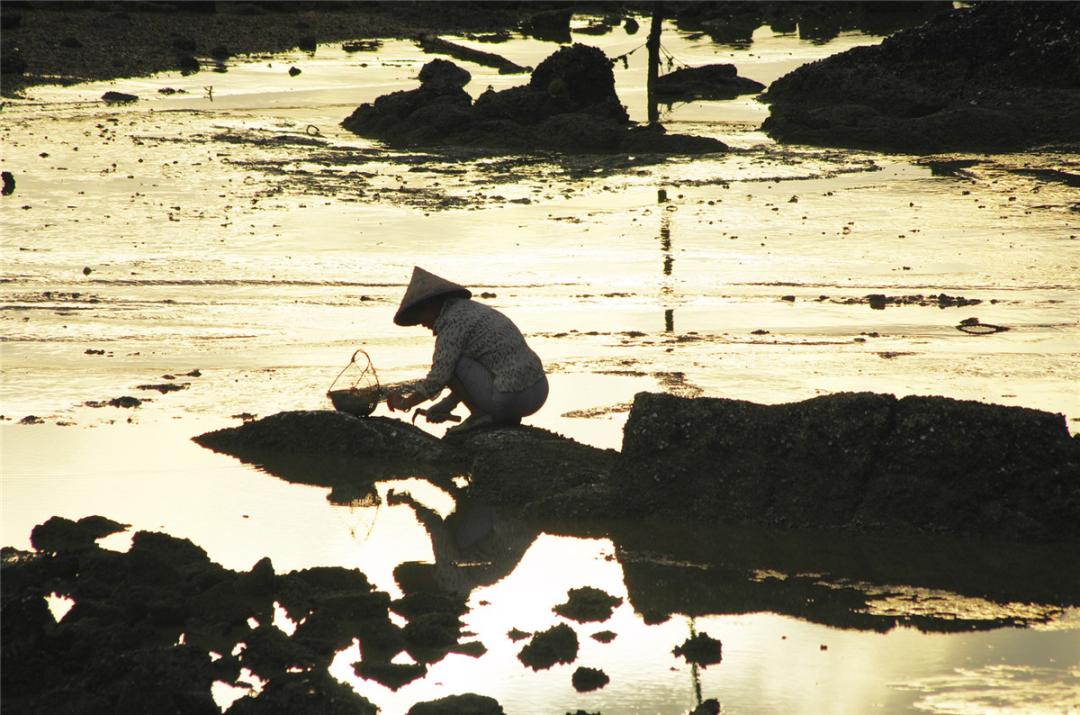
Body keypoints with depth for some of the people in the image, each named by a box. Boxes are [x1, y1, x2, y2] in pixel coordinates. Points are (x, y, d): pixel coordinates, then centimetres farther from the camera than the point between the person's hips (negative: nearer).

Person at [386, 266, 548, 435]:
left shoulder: (452, 322, -8)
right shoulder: (473, 309, 20)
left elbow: (437, 379, -10)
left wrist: (405, 403, 6)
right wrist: (447, 405, 28)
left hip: (511, 399, -9)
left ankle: (482, 414, -1)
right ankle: (507, 416, 13)